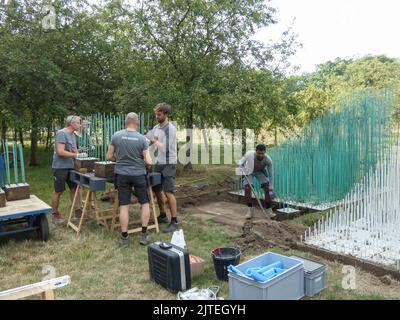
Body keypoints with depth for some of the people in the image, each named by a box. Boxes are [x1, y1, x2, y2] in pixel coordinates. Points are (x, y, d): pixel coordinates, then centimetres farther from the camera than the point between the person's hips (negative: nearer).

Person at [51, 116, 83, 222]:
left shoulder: (73, 135, 11)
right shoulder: (62, 133, -15)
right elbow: (60, 152, -22)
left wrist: (76, 151, -5)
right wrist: (75, 155, -19)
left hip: (71, 167, 8)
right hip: (60, 167, -8)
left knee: (74, 188, 8)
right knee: (58, 191, 4)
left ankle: (78, 211, 16)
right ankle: (55, 214, 18)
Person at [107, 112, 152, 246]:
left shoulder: (116, 136, -4)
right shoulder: (142, 138, -9)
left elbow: (109, 157, 3)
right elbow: (148, 161, -8)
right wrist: (147, 163, 15)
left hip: (122, 174, 2)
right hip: (139, 174, -1)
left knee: (124, 206, 7)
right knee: (145, 204, 14)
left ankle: (124, 237, 14)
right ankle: (144, 235, 14)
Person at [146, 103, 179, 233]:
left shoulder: (171, 129, -15)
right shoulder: (156, 127, 8)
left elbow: (165, 149, -21)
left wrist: (155, 141, -9)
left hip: (168, 164, -8)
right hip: (159, 163, 8)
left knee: (168, 192, -9)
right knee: (157, 189, 15)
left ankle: (175, 222, -2)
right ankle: (163, 215, 32)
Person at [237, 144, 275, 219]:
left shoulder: (268, 160, -30)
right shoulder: (249, 154, -32)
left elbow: (271, 175, -21)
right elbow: (241, 163, -9)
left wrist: (271, 189, -22)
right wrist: (242, 172, -21)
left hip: (260, 172, 1)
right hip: (249, 171, -1)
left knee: (267, 188, -15)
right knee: (247, 188, -19)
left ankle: (269, 210, -3)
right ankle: (250, 210, -6)